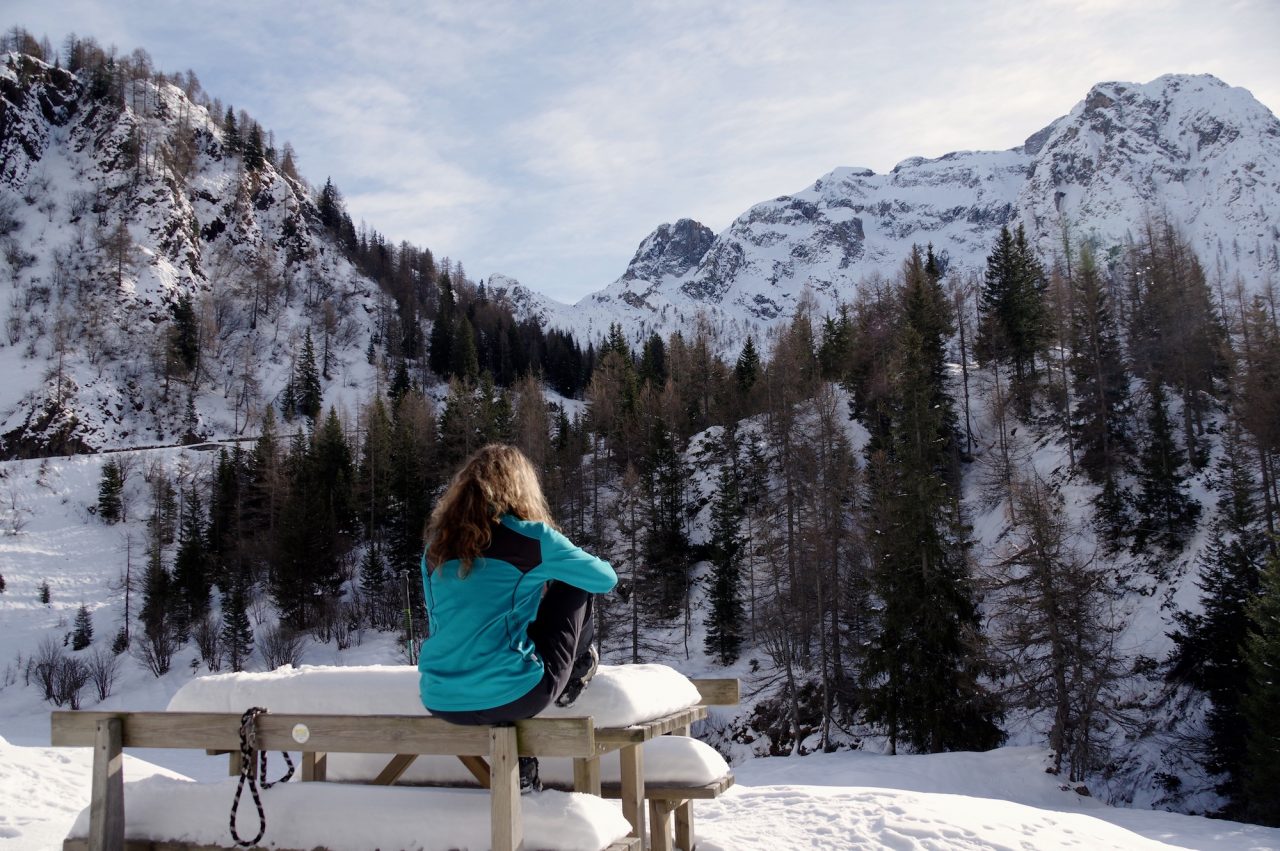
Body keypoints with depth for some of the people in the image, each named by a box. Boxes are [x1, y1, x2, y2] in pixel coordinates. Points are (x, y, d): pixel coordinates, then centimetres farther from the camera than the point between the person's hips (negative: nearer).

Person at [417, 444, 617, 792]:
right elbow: (606, 579, 6)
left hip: (440, 701, 5)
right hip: (508, 697, -4)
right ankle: (575, 677, 32)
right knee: (574, 586, 10)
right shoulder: (531, 537, -6)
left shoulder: (437, 544, 8)